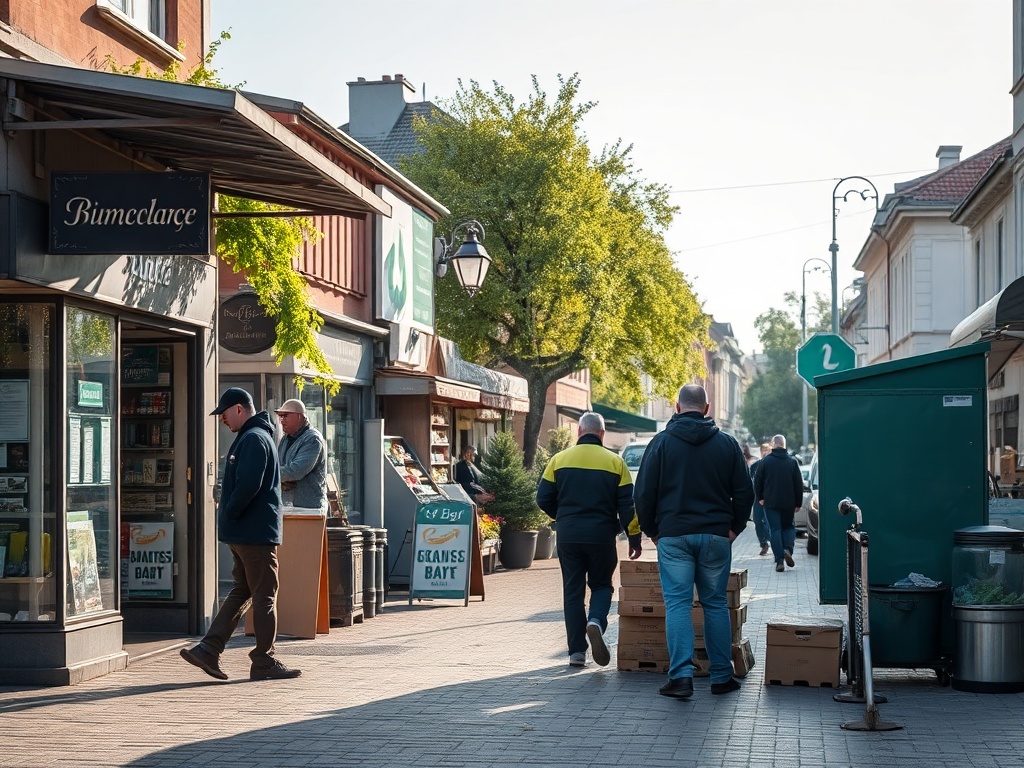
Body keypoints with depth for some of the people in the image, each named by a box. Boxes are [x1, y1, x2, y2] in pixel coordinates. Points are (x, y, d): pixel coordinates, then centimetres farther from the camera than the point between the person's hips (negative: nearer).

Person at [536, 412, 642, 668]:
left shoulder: (559, 459, 1)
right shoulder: (615, 462, -1)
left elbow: (544, 499, 3)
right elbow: (627, 505, -3)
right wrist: (634, 538, 5)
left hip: (568, 535, 1)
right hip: (602, 536, -1)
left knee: (573, 591, 9)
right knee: (601, 585, 16)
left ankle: (576, 651, 6)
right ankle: (596, 621, -15)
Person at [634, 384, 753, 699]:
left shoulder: (662, 442, -1)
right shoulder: (727, 443, 4)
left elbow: (643, 493, 0)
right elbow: (744, 492, 5)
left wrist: (650, 530, 12)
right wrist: (735, 527, 16)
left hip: (673, 536, -2)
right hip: (716, 536, 2)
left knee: (677, 603, -2)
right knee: (715, 604, 9)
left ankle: (681, 675, -12)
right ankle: (721, 676, 10)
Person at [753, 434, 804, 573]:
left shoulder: (764, 462, -3)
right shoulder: (792, 462, 0)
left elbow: (757, 482, 2)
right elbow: (799, 484, 2)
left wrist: (760, 497, 17)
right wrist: (798, 503, 9)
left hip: (770, 502, -1)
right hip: (789, 503, 1)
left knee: (775, 530, 3)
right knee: (788, 526, 17)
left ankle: (779, 561, -5)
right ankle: (788, 549, -9)